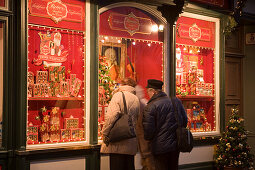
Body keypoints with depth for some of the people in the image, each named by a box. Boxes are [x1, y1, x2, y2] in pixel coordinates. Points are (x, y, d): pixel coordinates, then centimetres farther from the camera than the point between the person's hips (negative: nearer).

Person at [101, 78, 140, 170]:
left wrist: (105, 134, -9)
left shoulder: (118, 95, -5)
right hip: (132, 143, 6)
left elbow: (111, 116, -15)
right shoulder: (137, 100, 12)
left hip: (118, 142, -6)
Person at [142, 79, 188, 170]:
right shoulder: (176, 101, 3)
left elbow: (148, 131, -14)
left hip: (160, 147, -6)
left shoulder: (150, 107, -15)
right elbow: (185, 121, 12)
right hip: (176, 145, 6)